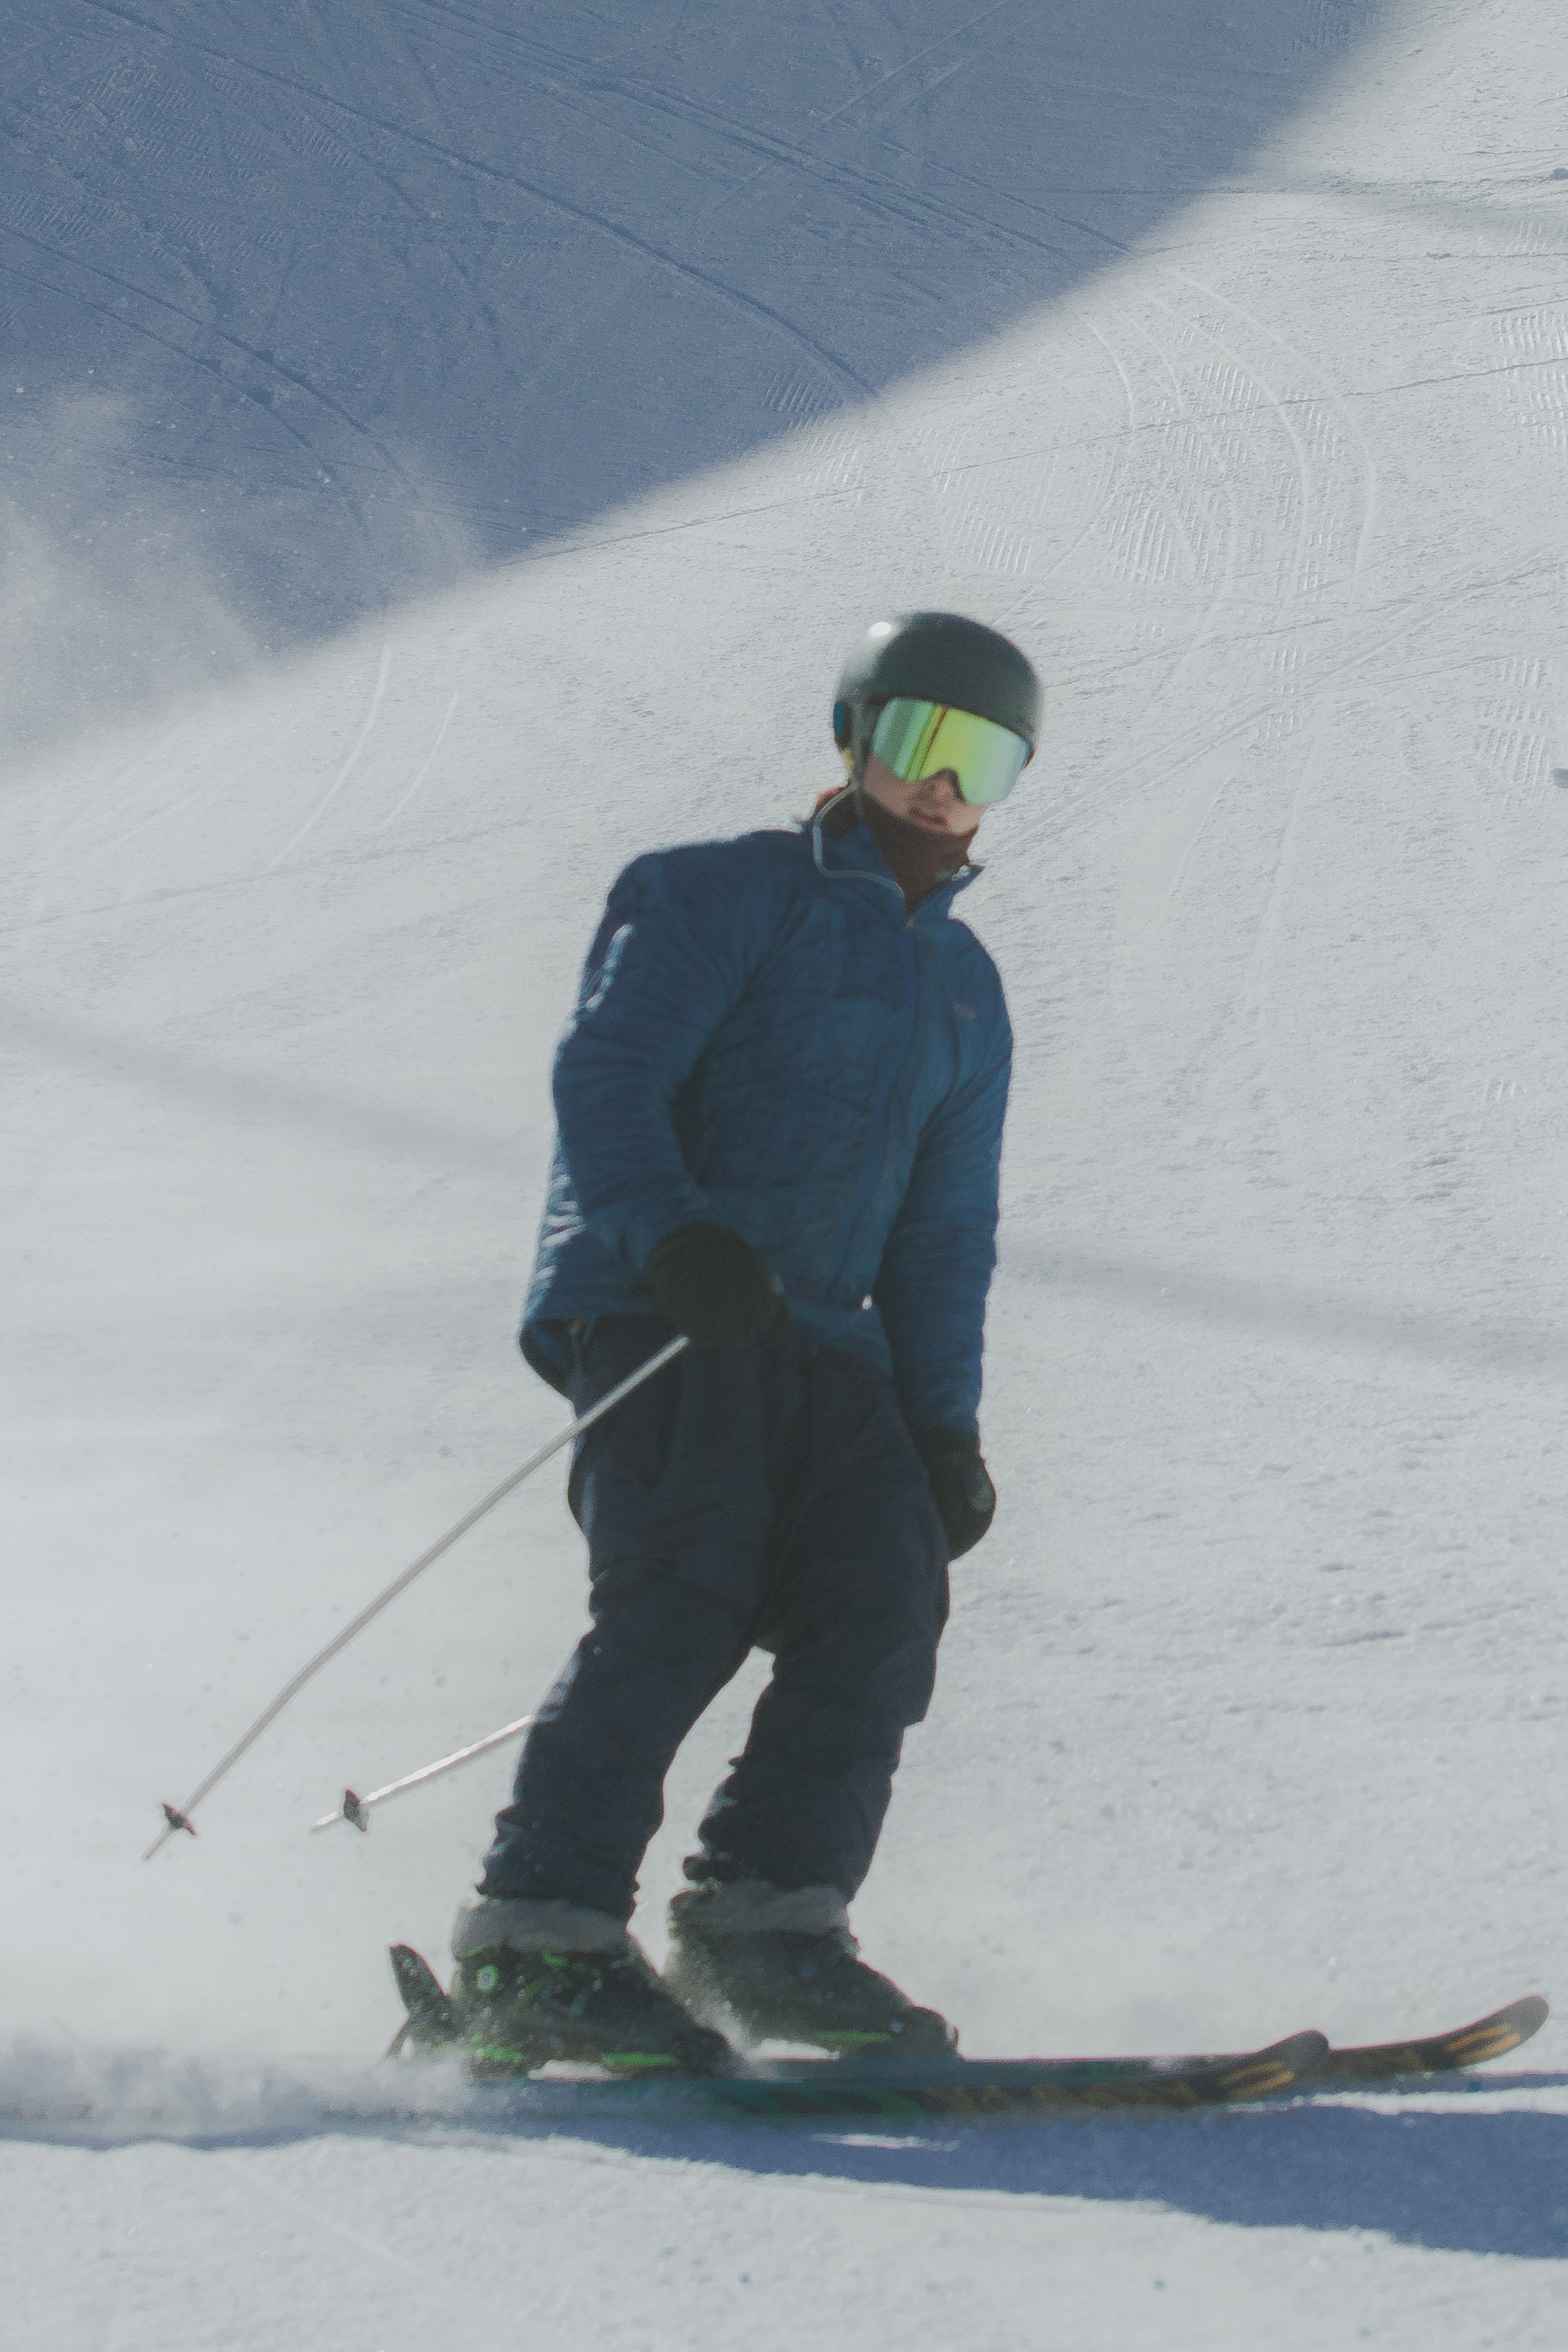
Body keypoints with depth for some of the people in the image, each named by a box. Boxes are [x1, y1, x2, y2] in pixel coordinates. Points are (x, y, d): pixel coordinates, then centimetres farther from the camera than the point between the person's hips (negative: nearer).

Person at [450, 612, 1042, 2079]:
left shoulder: (965, 993, 25)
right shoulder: (728, 895, 5)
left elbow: (944, 1233, 28)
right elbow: (605, 1074, -8)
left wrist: (942, 1426, 16)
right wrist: (674, 1236, -26)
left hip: (823, 1341, 7)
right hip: (655, 1315, -7)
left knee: (883, 1601, -14)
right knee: (681, 1606, -21)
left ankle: (762, 1920, -11)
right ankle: (535, 1947, -22)